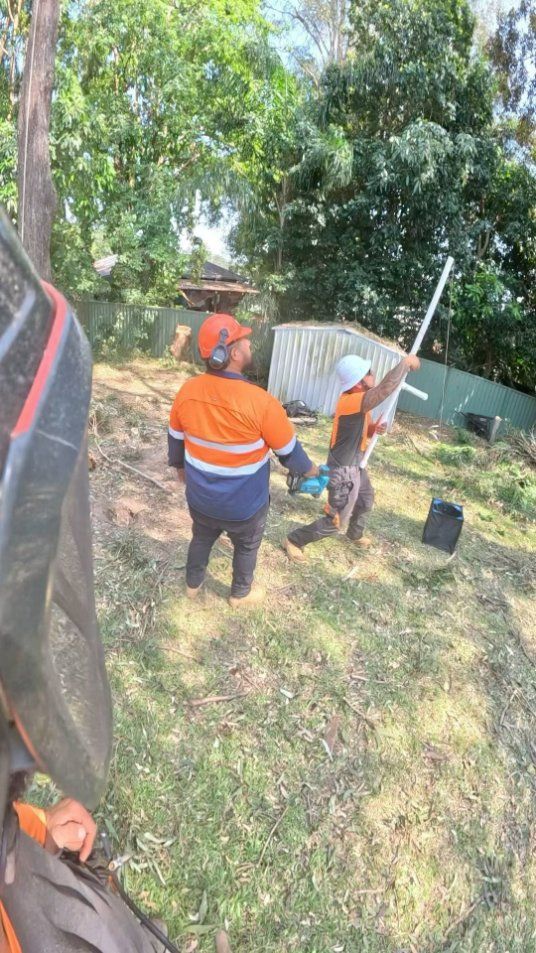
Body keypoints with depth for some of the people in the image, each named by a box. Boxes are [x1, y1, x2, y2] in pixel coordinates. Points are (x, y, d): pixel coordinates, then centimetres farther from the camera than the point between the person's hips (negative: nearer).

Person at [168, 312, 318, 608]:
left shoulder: (187, 391, -14)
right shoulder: (260, 401, -28)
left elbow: (175, 438, 2)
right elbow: (289, 452, -15)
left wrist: (179, 466, 22)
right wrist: (310, 469, 6)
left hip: (200, 497, 4)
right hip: (245, 505, -4)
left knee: (201, 539, 30)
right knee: (246, 548, 24)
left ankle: (193, 584, 52)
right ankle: (240, 594, 47)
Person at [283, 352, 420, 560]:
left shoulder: (359, 401, 0)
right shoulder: (350, 402, -31)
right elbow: (385, 387, -41)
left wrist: (373, 429, -9)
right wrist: (406, 362, -28)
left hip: (356, 465, 10)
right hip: (344, 471, -10)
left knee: (366, 501, 31)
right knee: (335, 523, 2)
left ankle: (355, 534, 58)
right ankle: (293, 541, 18)